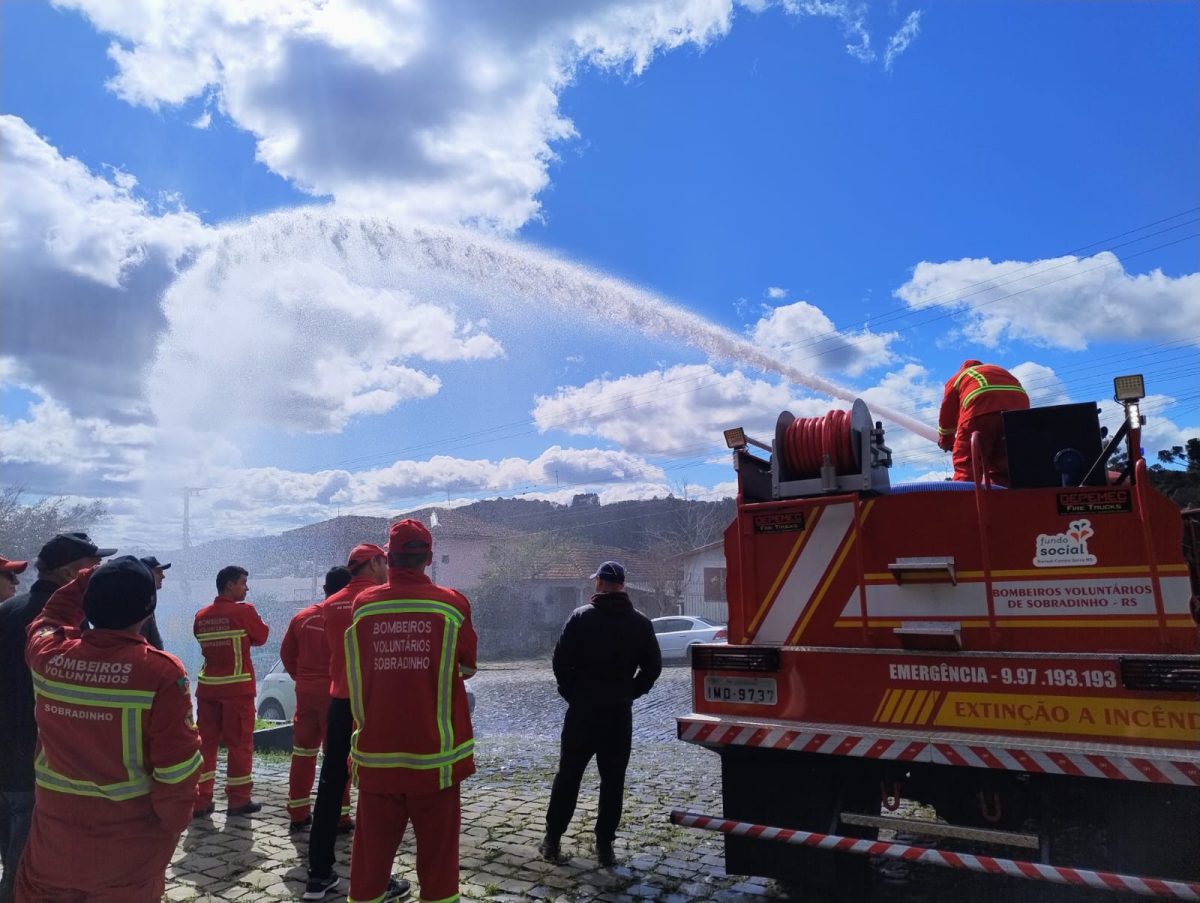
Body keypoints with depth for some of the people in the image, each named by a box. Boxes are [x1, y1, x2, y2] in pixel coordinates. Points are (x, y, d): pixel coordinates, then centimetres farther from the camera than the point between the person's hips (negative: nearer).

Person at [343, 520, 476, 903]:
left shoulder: (362, 605, -3)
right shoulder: (452, 604, -8)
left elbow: (357, 675, 8)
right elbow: (468, 666, 3)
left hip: (376, 753, 2)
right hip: (434, 753, -2)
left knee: (371, 851, 15)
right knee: (437, 853, 10)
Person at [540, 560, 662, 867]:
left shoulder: (581, 617, -6)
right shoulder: (640, 622, 1)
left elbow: (561, 659, -8)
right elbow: (653, 666, 1)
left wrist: (570, 692, 4)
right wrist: (629, 693, 9)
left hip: (583, 708, -1)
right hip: (619, 712, 1)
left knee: (568, 775, 9)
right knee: (613, 779, 8)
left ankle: (552, 839, 14)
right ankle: (605, 844, 10)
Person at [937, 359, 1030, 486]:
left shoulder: (956, 378, 31)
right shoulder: (1002, 372, 43)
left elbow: (946, 416, 31)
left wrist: (946, 443, 47)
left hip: (982, 410, -4)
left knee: (965, 469, -1)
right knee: (1003, 470, 10)